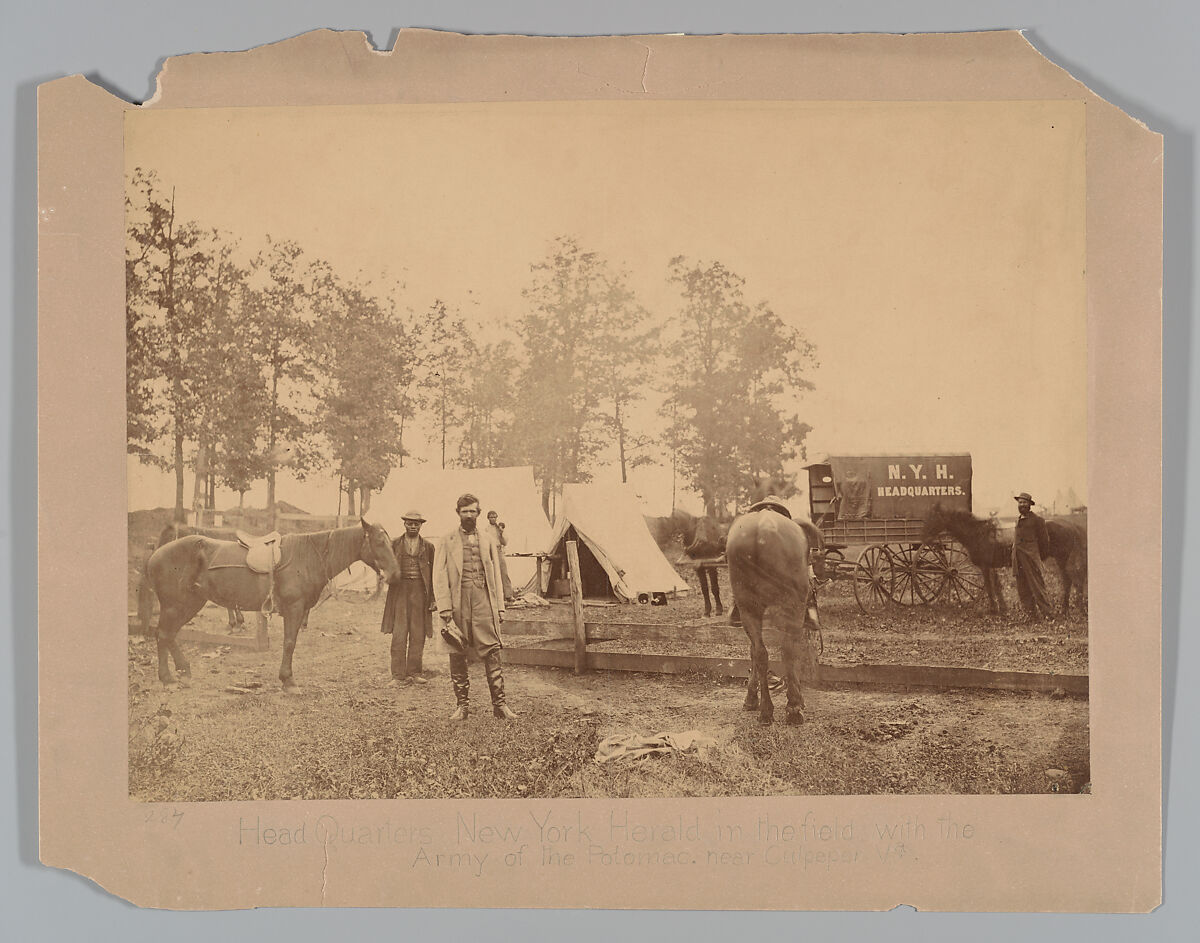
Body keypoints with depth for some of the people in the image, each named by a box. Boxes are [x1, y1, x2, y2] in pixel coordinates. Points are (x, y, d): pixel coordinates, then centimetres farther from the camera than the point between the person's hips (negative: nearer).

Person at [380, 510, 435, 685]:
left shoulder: (428, 546, 9)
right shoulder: (395, 544, 9)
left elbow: (434, 573, 9)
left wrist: (433, 598, 3)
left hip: (420, 591, 1)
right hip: (400, 590, -1)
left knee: (418, 635, 3)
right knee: (399, 634, -5)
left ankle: (414, 672, 13)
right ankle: (398, 675, -1)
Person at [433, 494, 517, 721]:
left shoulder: (488, 539, 14)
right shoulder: (447, 541, 7)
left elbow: (496, 575, 15)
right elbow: (439, 577, 3)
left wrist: (500, 607, 10)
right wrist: (445, 609, -6)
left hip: (484, 601, 1)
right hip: (457, 602, -1)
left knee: (492, 652, -5)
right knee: (457, 655, 3)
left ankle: (499, 703, 0)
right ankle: (461, 705, 13)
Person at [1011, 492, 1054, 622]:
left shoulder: (1037, 520, -3)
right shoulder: (1018, 521, 17)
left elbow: (1044, 541, 2)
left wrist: (1040, 556, 8)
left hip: (1031, 559, -7)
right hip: (1018, 561, 7)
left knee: (1037, 586, -7)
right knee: (1023, 590, 5)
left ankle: (1048, 612, 1)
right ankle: (1031, 616, 11)